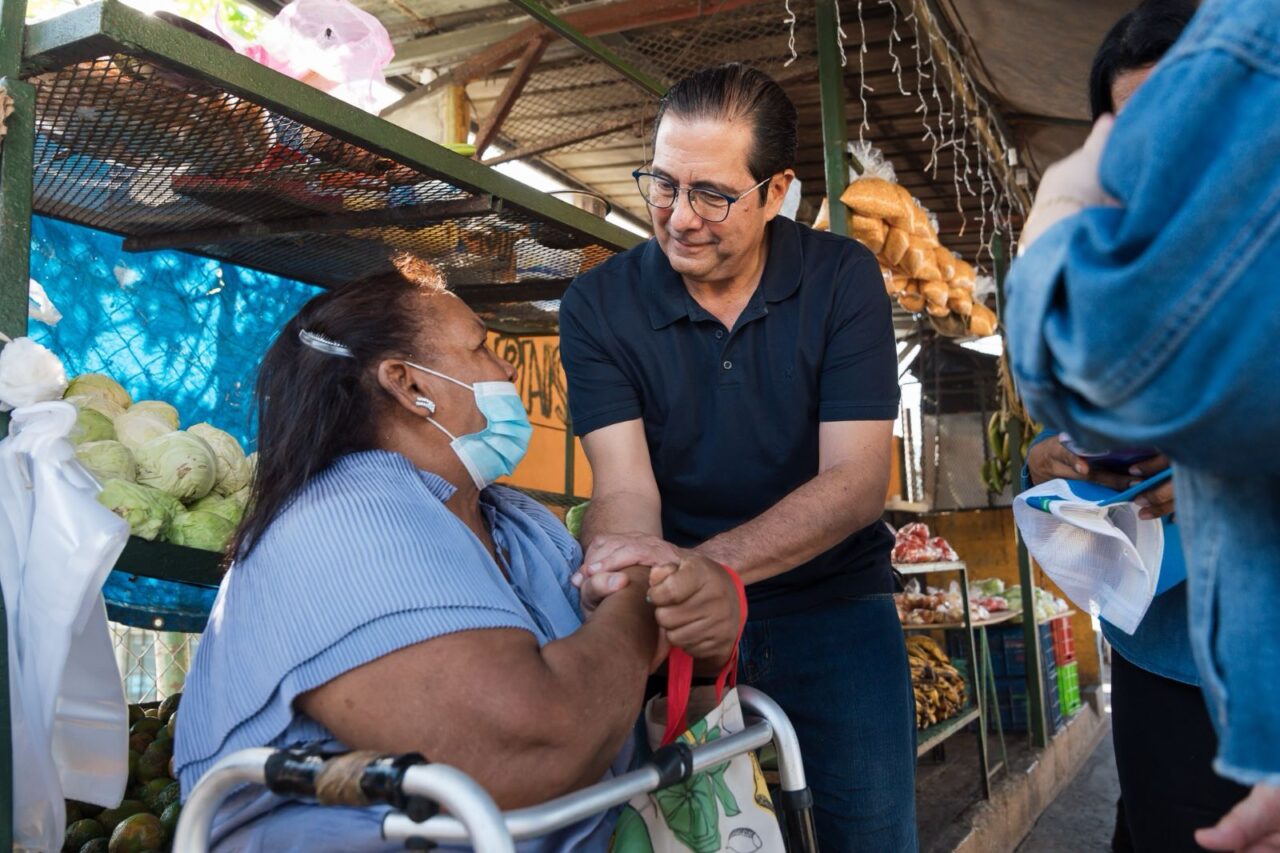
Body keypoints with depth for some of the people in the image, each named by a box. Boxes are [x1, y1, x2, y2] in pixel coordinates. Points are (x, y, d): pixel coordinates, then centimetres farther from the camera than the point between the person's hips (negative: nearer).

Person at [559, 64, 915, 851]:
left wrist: (708, 564, -35)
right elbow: (625, 490, -17)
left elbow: (858, 482, -19)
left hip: (834, 605, 0)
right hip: (685, 613, 0)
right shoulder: (599, 304, -9)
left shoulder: (842, 279, -10)